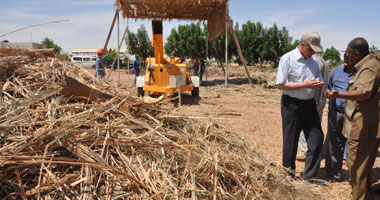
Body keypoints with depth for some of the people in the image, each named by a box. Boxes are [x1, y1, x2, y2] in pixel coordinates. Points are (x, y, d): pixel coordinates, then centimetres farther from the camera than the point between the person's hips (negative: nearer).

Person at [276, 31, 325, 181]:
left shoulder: (313, 61, 10)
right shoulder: (287, 59, -10)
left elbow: (318, 80, 20)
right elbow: (280, 85, -14)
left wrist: (318, 83, -6)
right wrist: (305, 84, -19)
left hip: (310, 104, 6)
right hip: (292, 105, -6)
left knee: (317, 139, 6)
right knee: (290, 142, 4)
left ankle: (310, 176, 20)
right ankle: (288, 175, 23)